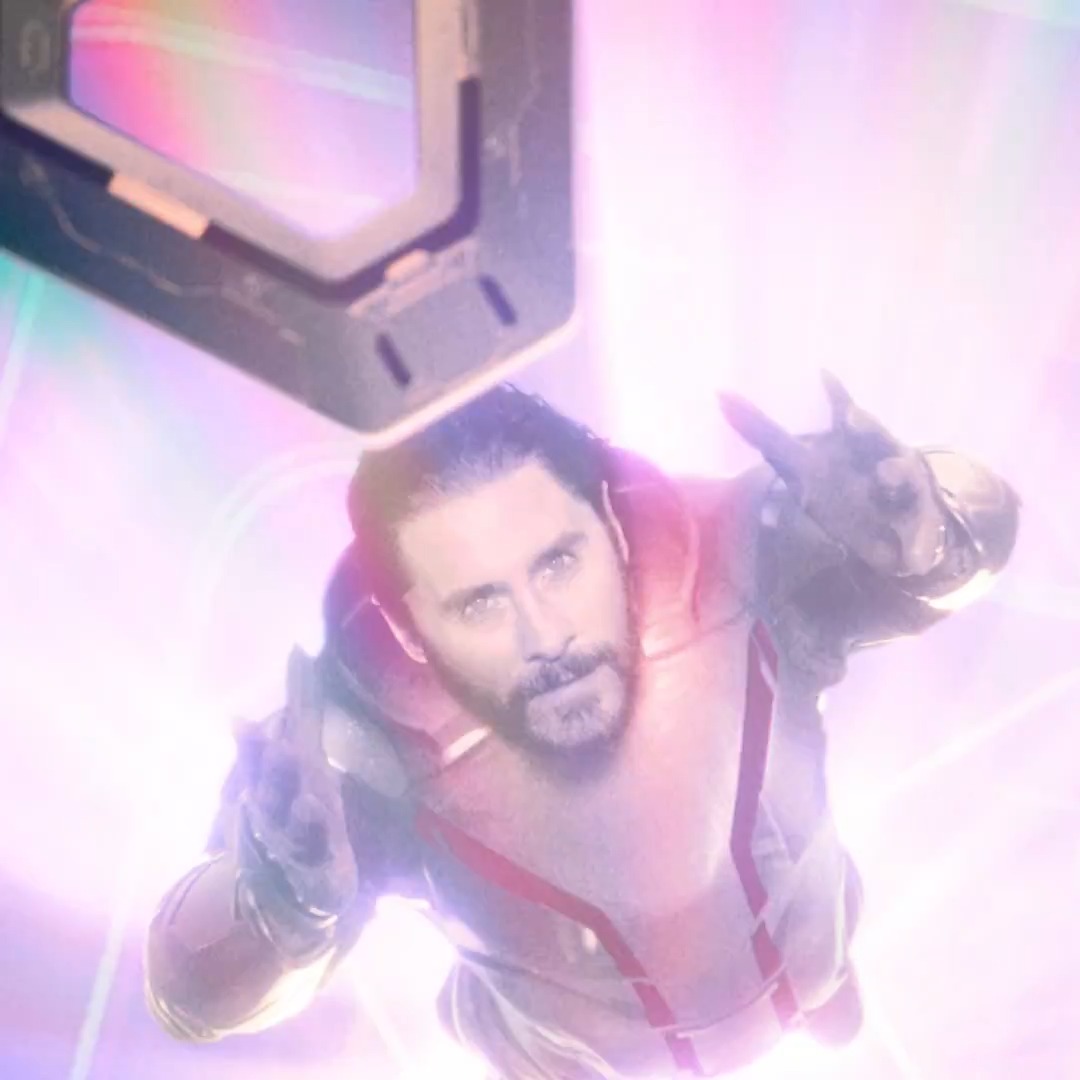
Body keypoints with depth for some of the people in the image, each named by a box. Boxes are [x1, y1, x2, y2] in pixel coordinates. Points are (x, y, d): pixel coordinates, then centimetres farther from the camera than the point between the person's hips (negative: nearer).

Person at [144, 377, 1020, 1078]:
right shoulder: (369, 743, -42)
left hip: (795, 956, 2)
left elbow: (974, 529, -30)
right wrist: (283, 907, -63)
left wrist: (916, 529, -56)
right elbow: (200, 998, -39)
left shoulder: (735, 560, -41)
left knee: (822, 996, 38)